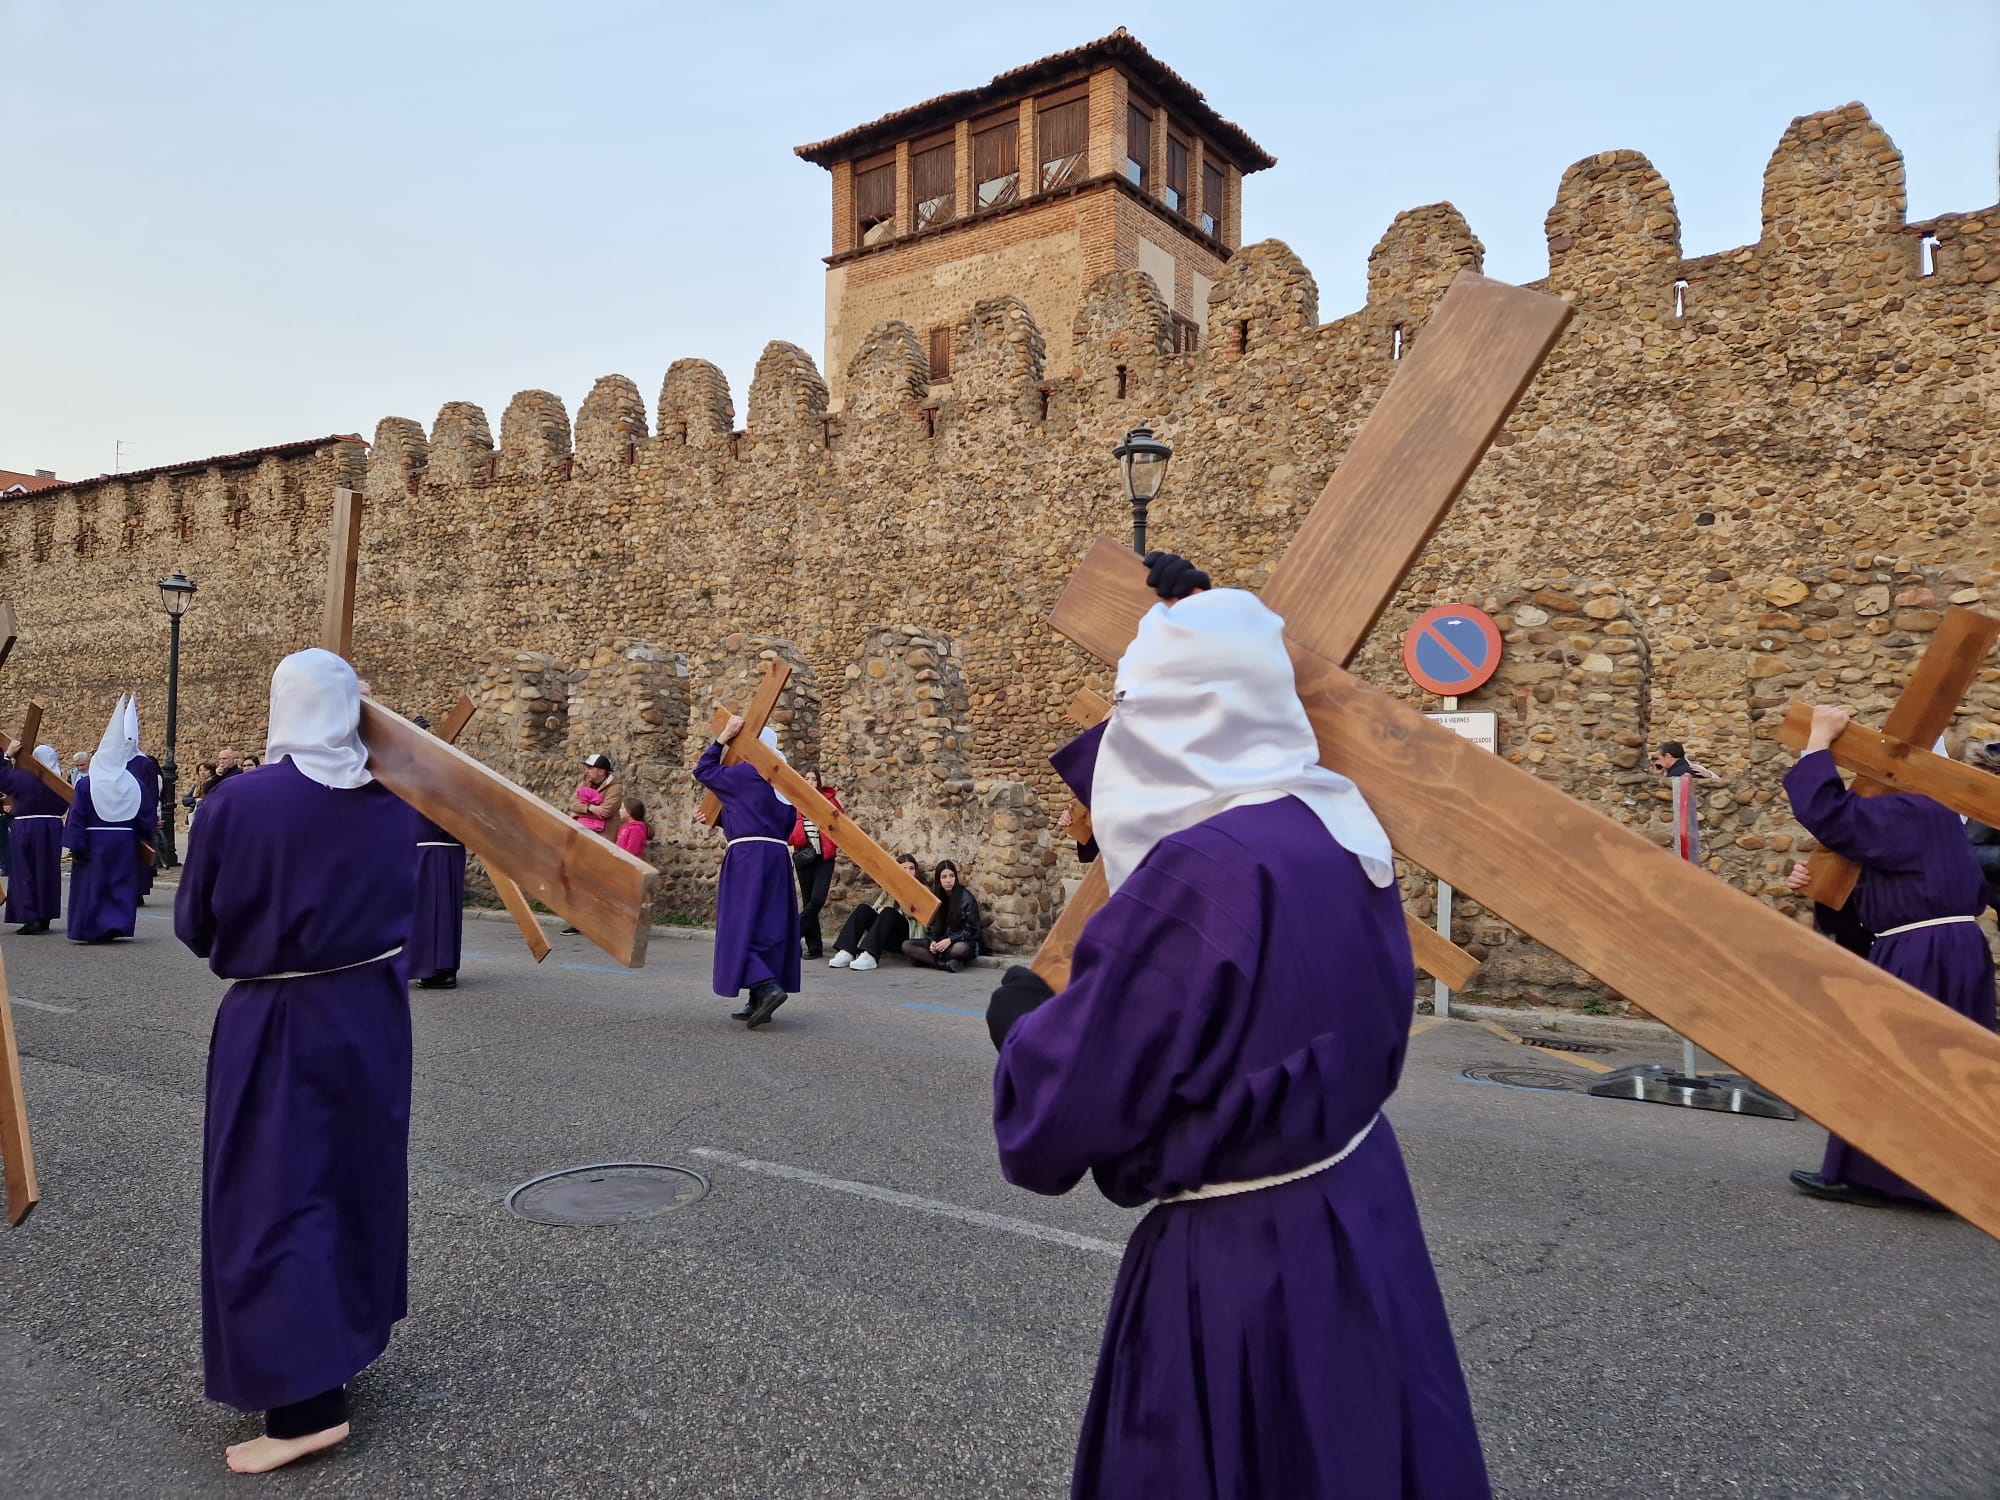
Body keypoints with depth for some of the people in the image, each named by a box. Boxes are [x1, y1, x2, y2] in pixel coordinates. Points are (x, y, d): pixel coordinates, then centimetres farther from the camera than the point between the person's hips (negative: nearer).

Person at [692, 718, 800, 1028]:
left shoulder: (746, 774, -6)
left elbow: (704, 771, 6)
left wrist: (723, 737, 7)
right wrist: (717, 817, 31)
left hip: (748, 857, -7)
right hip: (777, 855, 8)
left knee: (739, 926, -5)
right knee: (768, 928, 8)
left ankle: (766, 986, -20)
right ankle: (759, 1002, 11)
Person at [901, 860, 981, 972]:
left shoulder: (966, 898, -8)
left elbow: (972, 930, -9)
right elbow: (930, 926, 8)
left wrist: (950, 940, -22)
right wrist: (932, 941, -14)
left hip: (961, 942, -5)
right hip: (939, 942, 5)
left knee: (960, 948, -41)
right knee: (906, 946, -18)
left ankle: (928, 959, -16)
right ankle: (945, 964, -29)